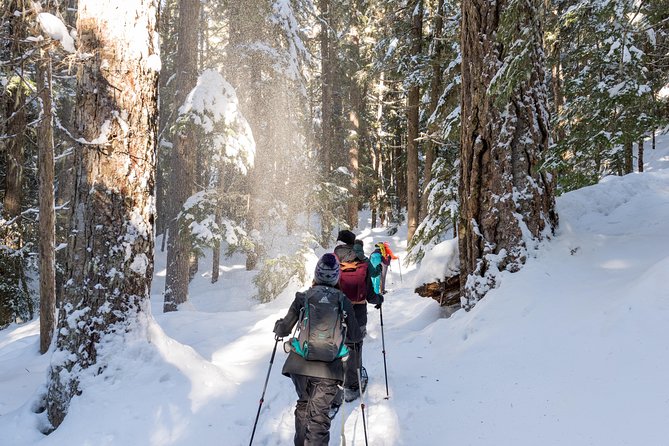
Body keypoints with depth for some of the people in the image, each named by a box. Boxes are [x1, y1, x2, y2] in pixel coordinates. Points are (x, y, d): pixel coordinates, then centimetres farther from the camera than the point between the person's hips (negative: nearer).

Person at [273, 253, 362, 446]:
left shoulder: (303, 297, 1)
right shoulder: (343, 301, 0)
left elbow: (284, 329, 4)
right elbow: (355, 336, 5)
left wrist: (277, 325, 26)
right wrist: (361, 333, 27)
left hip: (299, 364, 2)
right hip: (328, 367, -2)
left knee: (304, 403, 25)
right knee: (318, 415, -2)